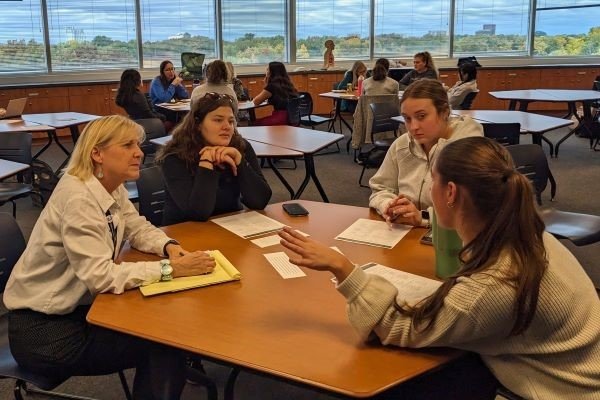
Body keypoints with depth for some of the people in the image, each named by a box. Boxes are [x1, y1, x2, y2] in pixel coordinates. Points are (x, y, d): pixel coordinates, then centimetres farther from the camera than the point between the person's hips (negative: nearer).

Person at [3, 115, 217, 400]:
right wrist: (170, 269, -29)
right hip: (45, 331, -8)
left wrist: (169, 246, -9)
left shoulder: (111, 190, 1)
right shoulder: (77, 197, -25)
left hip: (77, 308, 8)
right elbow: (100, 276, -31)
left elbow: (138, 229, 13)